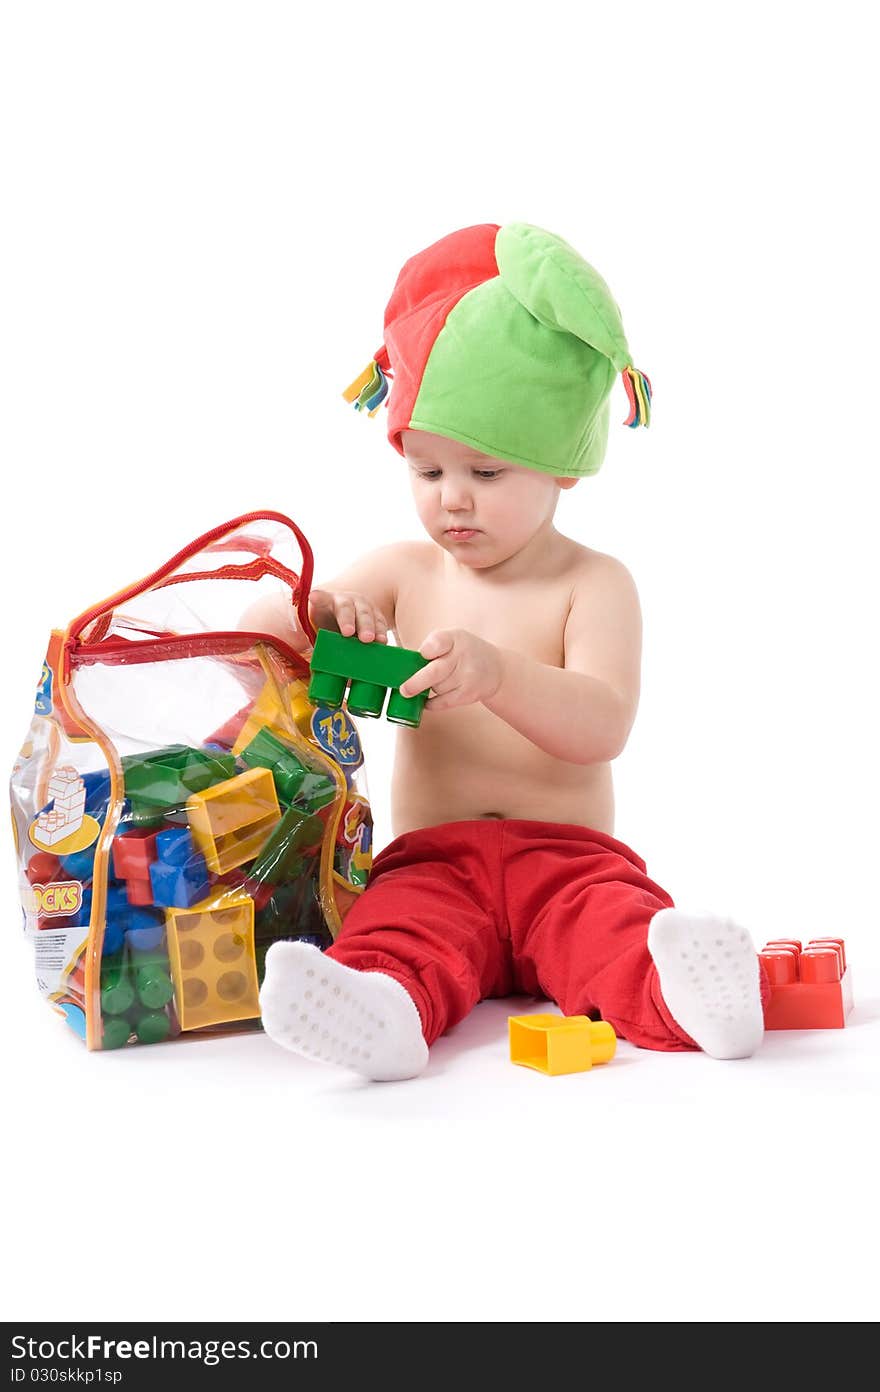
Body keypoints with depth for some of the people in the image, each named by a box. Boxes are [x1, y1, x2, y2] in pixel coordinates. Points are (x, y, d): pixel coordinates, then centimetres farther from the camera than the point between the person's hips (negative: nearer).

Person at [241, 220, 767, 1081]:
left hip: (570, 856, 0)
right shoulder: (403, 573, 13)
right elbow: (252, 633, 12)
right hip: (433, 858, 1)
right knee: (400, 926, -32)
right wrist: (312, 615, -13)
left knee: (620, 918, -33)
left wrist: (499, 673, -33)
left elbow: (604, 726, -13)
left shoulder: (594, 583, 2)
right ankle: (382, 1010, -59)